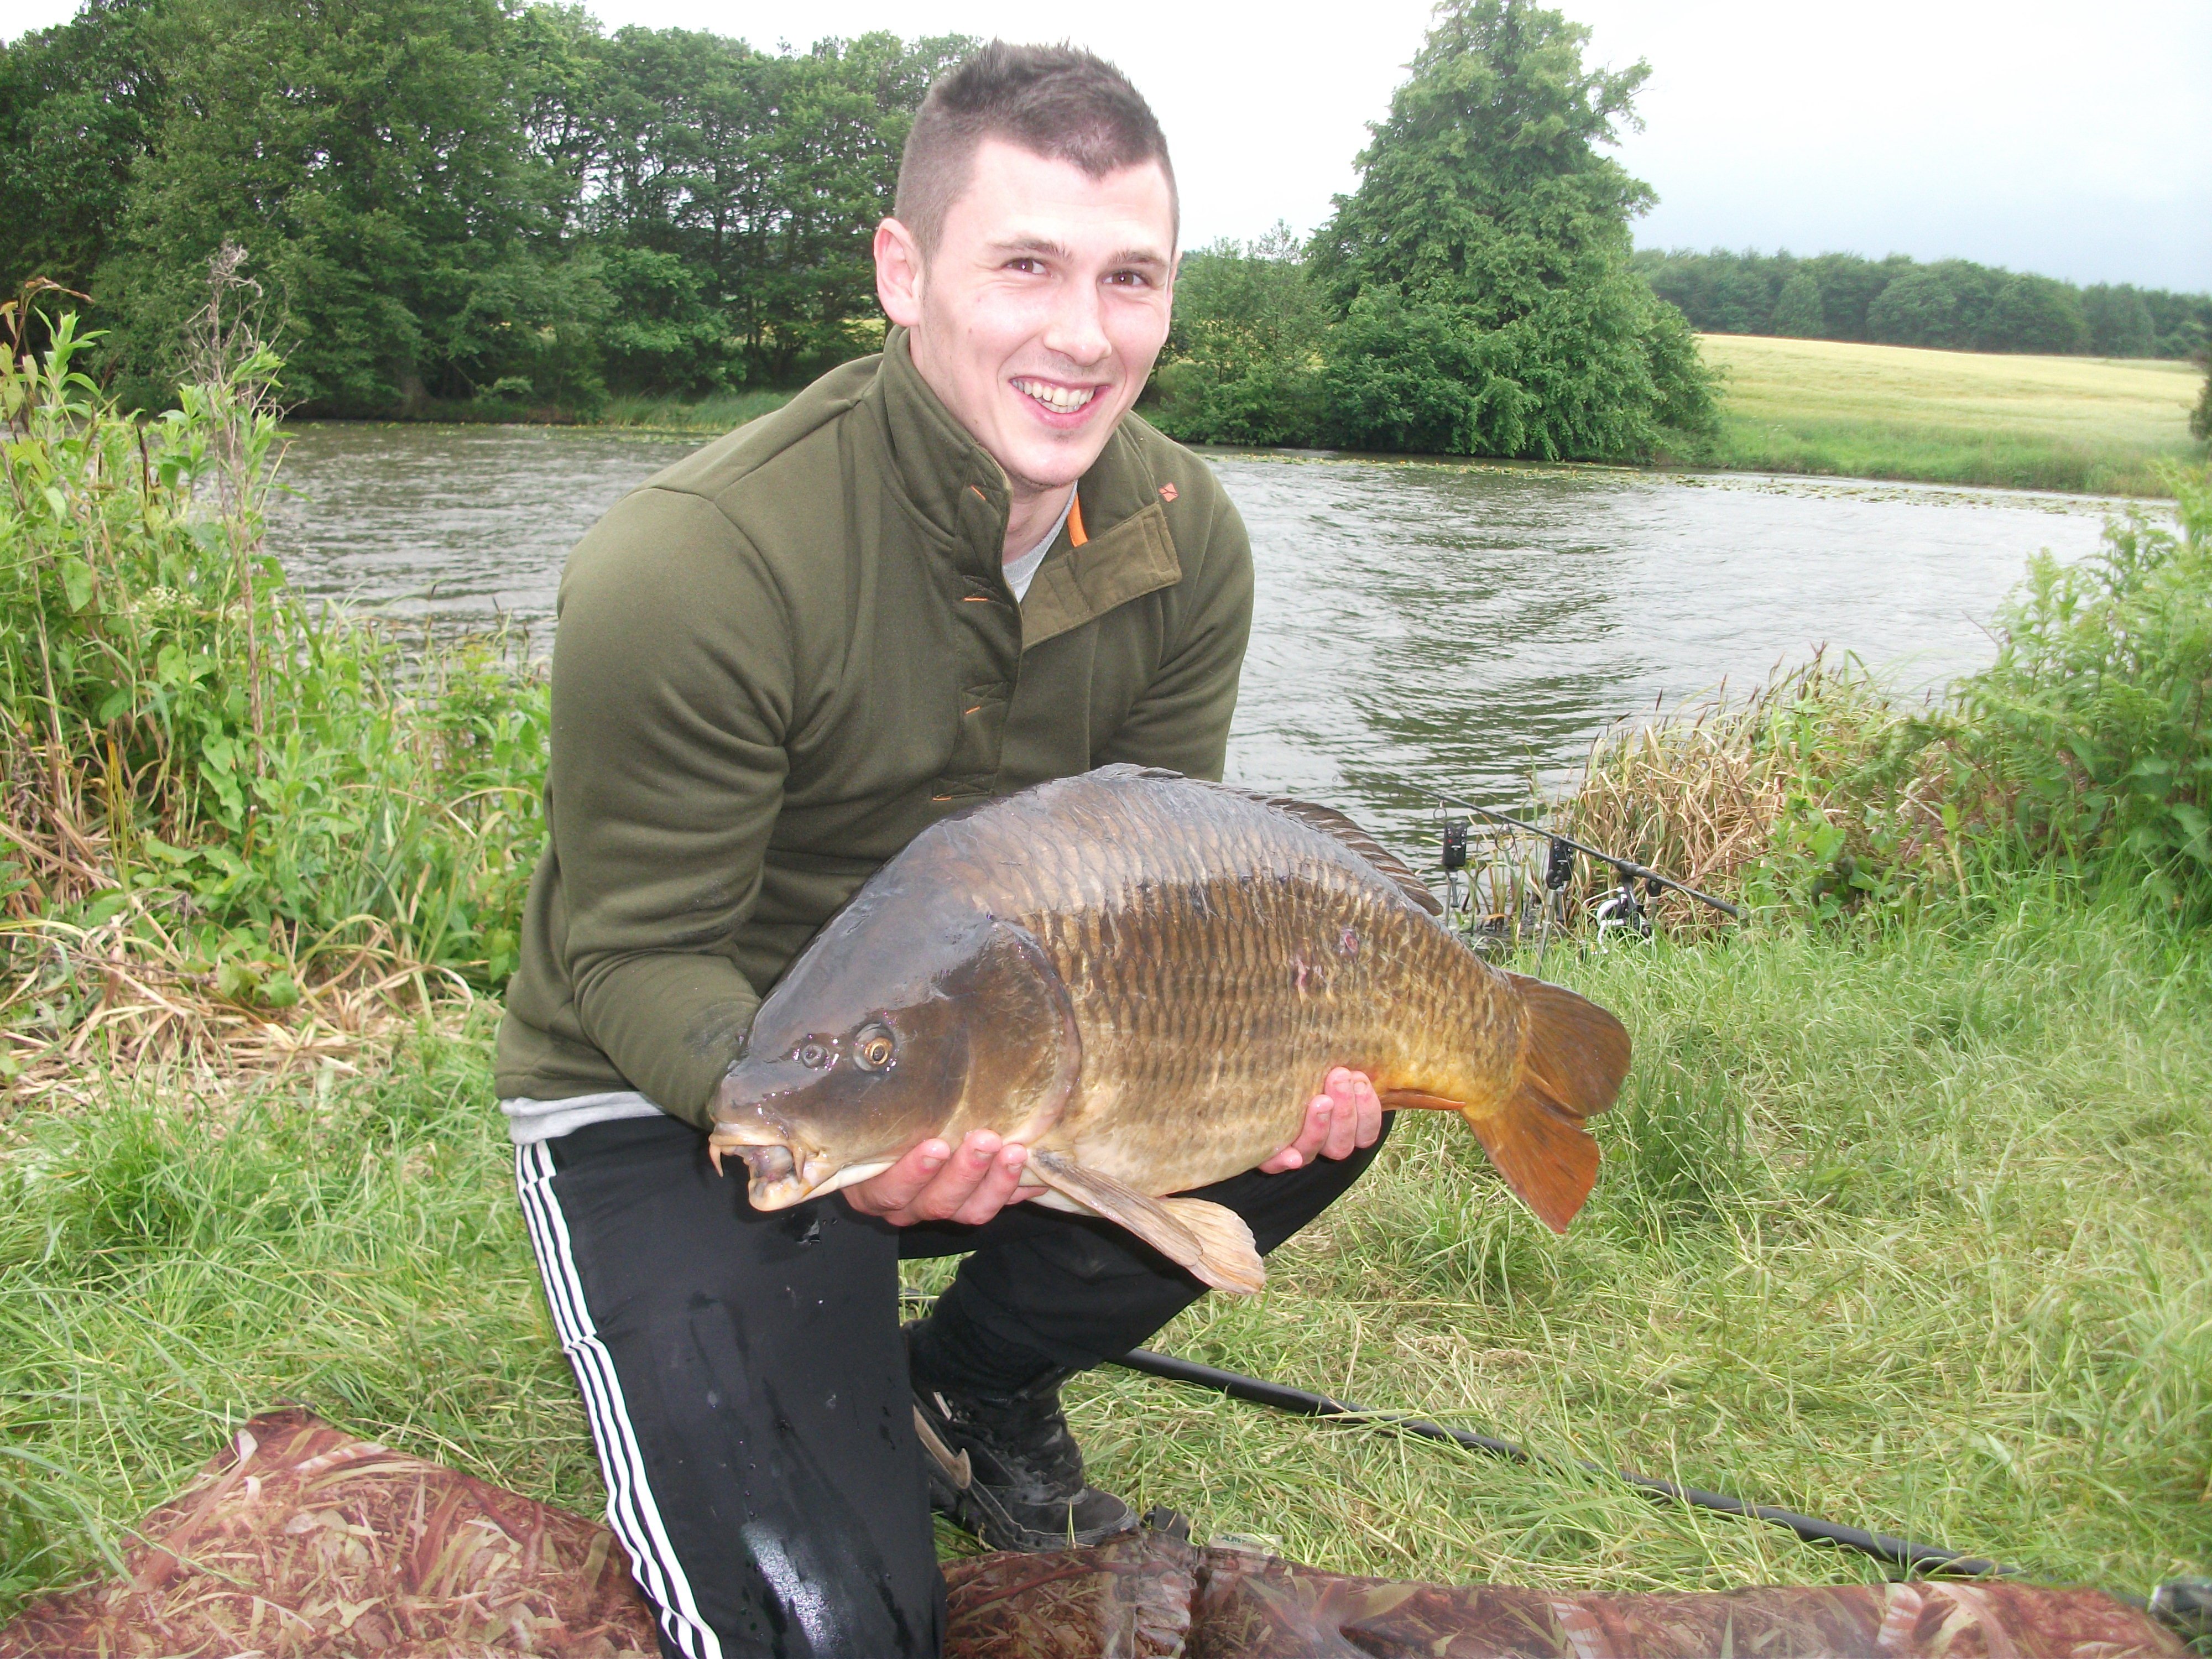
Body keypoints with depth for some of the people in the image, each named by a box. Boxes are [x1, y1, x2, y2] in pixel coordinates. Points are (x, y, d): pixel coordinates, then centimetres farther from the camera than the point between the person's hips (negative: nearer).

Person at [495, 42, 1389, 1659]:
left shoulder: (1186, 536, -9)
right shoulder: (691, 565, -27)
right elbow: (638, 960, -21)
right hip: (665, 1102, -5)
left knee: (1317, 1099, -12)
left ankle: (972, 1385, 9)